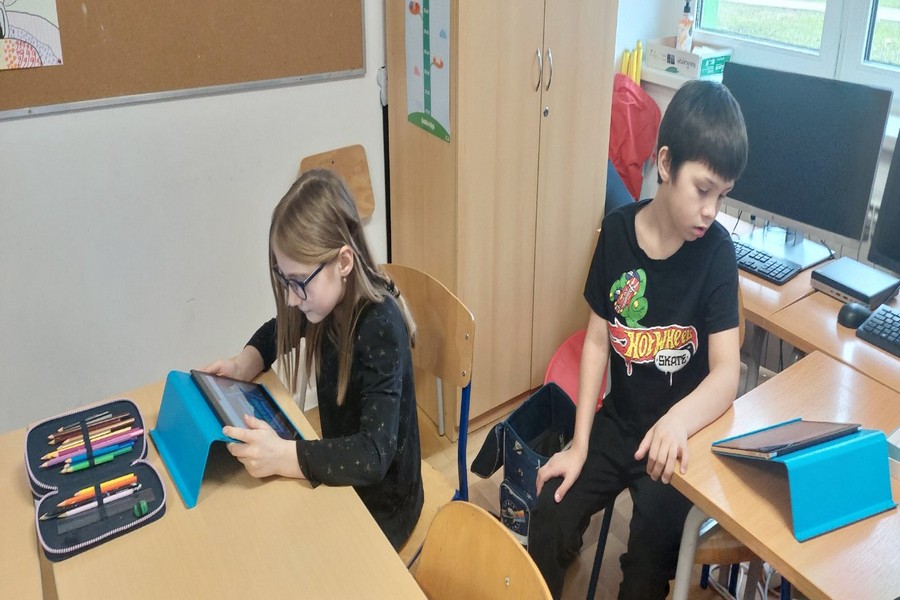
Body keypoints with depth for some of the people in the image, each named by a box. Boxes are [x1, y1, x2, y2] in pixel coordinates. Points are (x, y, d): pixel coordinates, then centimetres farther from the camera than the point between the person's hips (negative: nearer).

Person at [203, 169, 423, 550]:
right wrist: (242, 366, -8)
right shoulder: (330, 298, -10)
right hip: (340, 470, 6)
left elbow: (374, 454, -36)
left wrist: (282, 457, -45)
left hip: (381, 503, -6)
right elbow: (277, 332, 11)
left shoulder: (380, 327, -30)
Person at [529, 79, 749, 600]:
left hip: (681, 435, -2)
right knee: (550, 513, -12)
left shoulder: (716, 250, -13)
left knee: (652, 547, -19)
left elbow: (726, 373, -19)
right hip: (618, 421, 3)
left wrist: (677, 420, -41)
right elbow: (597, 341, -2)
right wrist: (579, 444, -7)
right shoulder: (618, 230, -6)